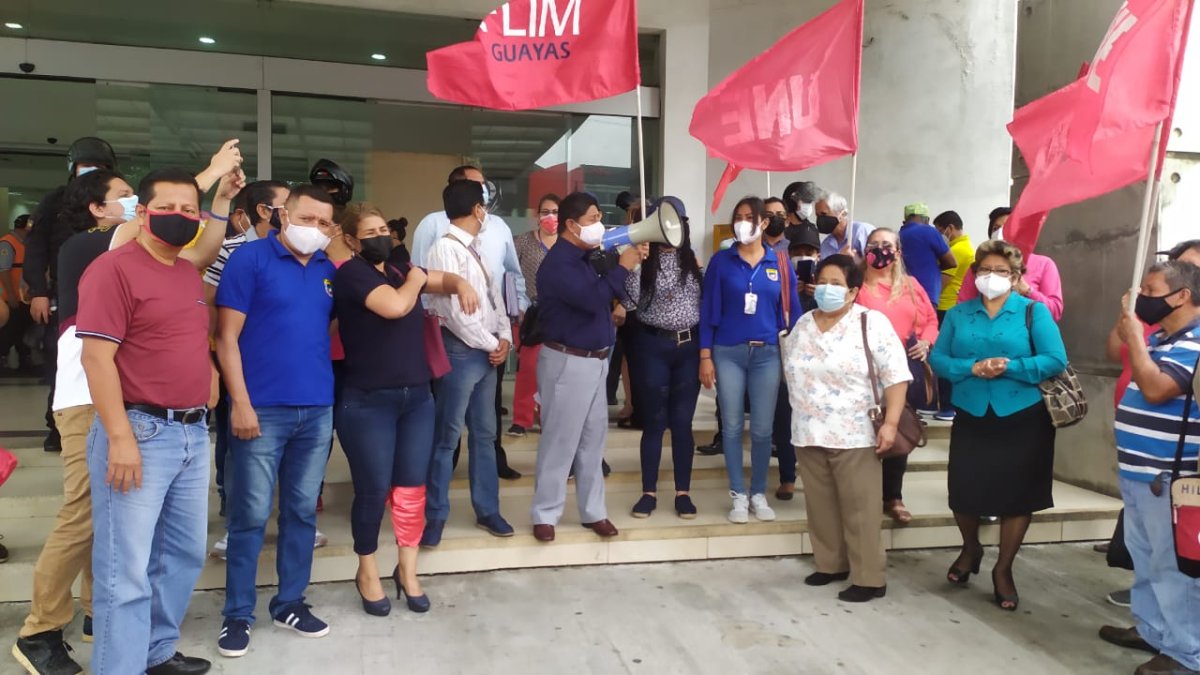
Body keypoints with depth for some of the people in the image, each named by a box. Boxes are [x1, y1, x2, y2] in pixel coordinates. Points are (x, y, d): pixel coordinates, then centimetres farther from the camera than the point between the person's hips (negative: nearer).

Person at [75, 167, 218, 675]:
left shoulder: (190, 273, 14)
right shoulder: (114, 268, -10)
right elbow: (96, 357, -16)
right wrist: (120, 437, -20)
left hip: (192, 431, 9)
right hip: (140, 431, -8)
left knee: (185, 553, 17)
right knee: (127, 570, -2)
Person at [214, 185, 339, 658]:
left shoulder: (328, 271, 11)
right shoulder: (250, 258, -4)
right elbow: (227, 336, -7)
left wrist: (333, 391, 6)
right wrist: (240, 403, -13)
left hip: (318, 410, 5)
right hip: (263, 409, -5)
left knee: (302, 511, 12)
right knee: (250, 516, 3)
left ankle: (290, 603, 26)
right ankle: (238, 614, 18)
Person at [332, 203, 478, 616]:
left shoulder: (398, 270, 11)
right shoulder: (352, 272, -9)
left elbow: (445, 279, 23)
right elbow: (395, 306, -25)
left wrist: (462, 285, 0)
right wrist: (414, 279, -5)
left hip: (417, 396, 6)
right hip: (367, 402, -6)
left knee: (412, 489, 9)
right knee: (374, 490, 1)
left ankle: (407, 572, 24)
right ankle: (367, 571, 24)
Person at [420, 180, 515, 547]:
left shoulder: (476, 249, 15)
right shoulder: (445, 249, -12)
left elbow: (494, 297, 16)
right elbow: (454, 310, -18)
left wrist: (504, 338, 1)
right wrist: (491, 345, -10)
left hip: (487, 351, 9)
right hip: (460, 351, -9)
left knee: (484, 434, 14)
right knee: (447, 436, 0)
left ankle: (487, 510, 25)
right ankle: (436, 515, 12)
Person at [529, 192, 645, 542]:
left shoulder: (585, 259, 12)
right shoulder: (558, 263, -16)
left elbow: (612, 294, 12)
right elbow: (593, 299, -27)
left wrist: (629, 263, -2)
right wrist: (622, 267, -15)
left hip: (595, 360, 9)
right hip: (568, 363, -9)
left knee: (593, 438, 13)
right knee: (560, 440, 0)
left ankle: (593, 511, 23)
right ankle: (545, 514, 12)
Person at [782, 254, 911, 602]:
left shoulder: (872, 323, -7)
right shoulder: (803, 325, 10)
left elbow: (896, 376, -11)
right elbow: (791, 372, 19)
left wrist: (890, 422, -19)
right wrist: (800, 416, 15)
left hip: (854, 436, -6)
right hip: (809, 434, 6)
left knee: (859, 509, -1)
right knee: (820, 506, 14)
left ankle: (869, 578, 9)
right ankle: (830, 564, 28)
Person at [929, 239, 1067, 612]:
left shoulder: (1034, 311, -3)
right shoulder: (958, 314, 5)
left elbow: (1056, 360, -11)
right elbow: (938, 358, -1)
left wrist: (1009, 367, -23)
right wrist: (972, 368, -18)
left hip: (1022, 418, -2)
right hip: (971, 416, 2)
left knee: (1017, 494, 8)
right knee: (963, 491, 8)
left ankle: (1003, 570, 27)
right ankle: (971, 547, 39)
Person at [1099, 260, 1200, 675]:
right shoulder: (1162, 338, 14)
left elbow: (1156, 389, -27)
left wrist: (1133, 337, -18)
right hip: (1139, 472, 10)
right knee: (1145, 558, 20)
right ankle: (1151, 629, 33)